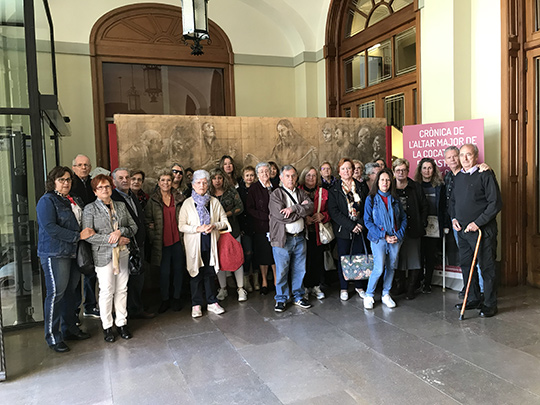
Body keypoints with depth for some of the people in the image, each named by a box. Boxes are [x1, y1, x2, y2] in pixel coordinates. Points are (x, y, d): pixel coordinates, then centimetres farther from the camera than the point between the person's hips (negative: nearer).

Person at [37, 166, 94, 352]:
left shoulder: (74, 201, 17)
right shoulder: (47, 201, -6)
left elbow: (81, 223, 26)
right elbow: (49, 228, -18)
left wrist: (87, 232, 5)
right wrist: (78, 236, -18)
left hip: (73, 253, 7)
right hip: (54, 253, -7)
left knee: (70, 291, 13)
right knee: (56, 293, -5)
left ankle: (69, 329, 25)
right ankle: (52, 337, 5)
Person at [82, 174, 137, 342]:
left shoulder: (121, 206, 12)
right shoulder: (90, 209, -1)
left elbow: (133, 227, 10)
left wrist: (120, 232, -11)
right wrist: (113, 240, -14)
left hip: (123, 253, 4)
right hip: (103, 255, -4)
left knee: (122, 289, 7)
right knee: (107, 290, -2)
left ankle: (121, 323, 18)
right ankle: (107, 326, 13)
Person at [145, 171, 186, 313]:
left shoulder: (179, 198, 5)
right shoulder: (153, 200, 2)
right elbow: (147, 220, 4)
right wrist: (153, 237, -3)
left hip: (178, 240, 1)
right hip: (162, 242, -1)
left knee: (178, 269, 8)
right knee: (164, 272, 4)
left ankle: (177, 298, 23)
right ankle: (165, 300, 19)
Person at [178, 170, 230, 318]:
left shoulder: (214, 202, 7)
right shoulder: (187, 203, 0)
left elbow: (224, 221, 8)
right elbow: (181, 226, -5)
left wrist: (214, 226, -11)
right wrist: (198, 228, -18)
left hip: (211, 243, 2)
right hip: (195, 244, -2)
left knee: (210, 273, 7)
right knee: (196, 274, 3)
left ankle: (212, 302, 18)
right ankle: (196, 305, 14)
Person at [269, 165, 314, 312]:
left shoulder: (301, 193, 11)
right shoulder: (276, 194, -5)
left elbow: (310, 207, -6)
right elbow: (281, 216, -18)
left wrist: (293, 208, -20)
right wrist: (301, 208, -8)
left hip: (300, 238, 5)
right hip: (282, 239, -4)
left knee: (299, 269, 13)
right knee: (281, 271, 4)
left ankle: (298, 296, 29)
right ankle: (281, 299, 20)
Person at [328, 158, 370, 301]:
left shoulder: (361, 187, 7)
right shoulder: (333, 190, -2)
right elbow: (334, 211, -9)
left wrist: (361, 223, -9)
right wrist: (350, 225, -15)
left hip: (360, 228, 2)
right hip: (343, 229, -2)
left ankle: (359, 285, 24)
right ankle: (343, 288, 19)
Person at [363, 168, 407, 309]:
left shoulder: (395, 199, 10)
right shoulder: (371, 199, -1)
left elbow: (403, 218, 10)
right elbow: (368, 221, -6)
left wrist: (399, 234, -5)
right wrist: (384, 236, -12)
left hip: (395, 239, 4)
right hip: (378, 239, -4)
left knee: (391, 267, 9)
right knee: (379, 269, -9)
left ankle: (386, 295, 25)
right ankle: (369, 295, 9)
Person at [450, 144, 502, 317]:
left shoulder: (485, 175, -9)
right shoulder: (458, 177, 12)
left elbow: (496, 203, -13)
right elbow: (452, 200, 22)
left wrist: (478, 222, -16)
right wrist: (454, 218, 6)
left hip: (482, 230, -7)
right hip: (462, 230, 7)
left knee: (487, 267, 0)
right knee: (466, 265, 13)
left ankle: (490, 304, 12)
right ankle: (473, 299, 27)